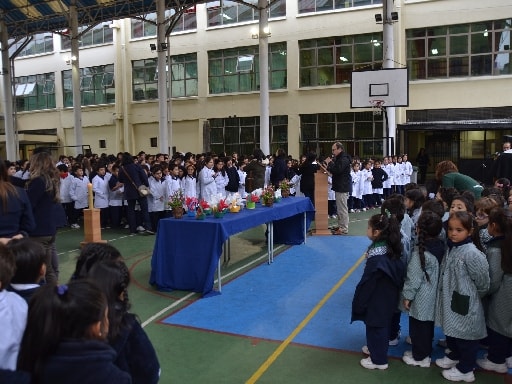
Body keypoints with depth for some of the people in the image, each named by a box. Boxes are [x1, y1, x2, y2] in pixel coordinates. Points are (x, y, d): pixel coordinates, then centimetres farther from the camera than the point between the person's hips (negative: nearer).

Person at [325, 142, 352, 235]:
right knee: (339, 208, 14)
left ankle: (344, 229, -4)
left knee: (342, 208, -8)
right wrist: (329, 165, 4)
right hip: (340, 186, 11)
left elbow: (338, 170, -26)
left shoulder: (344, 159, -15)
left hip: (342, 187, -11)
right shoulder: (339, 158, 19)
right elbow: (335, 171, 21)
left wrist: (330, 163, -13)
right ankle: (341, 226, 22)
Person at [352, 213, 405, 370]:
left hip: (377, 299, -9)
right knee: (382, 325, 25)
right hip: (388, 296, 9)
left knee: (375, 327, 9)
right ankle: (378, 348, 45)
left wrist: (358, 302, -12)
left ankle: (379, 360, 24)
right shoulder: (391, 247, -3)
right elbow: (399, 272, 6)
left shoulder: (377, 256, -29)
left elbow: (367, 282, -23)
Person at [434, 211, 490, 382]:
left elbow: (483, 281, -14)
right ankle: (454, 356, 46)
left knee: (465, 336, 9)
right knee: (452, 332, 24)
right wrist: (445, 296, 13)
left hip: (465, 304, -8)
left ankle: (465, 369, 26)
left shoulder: (472, 253, -23)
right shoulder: (451, 248, 1)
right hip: (450, 301, 8)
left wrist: (474, 296, 1)